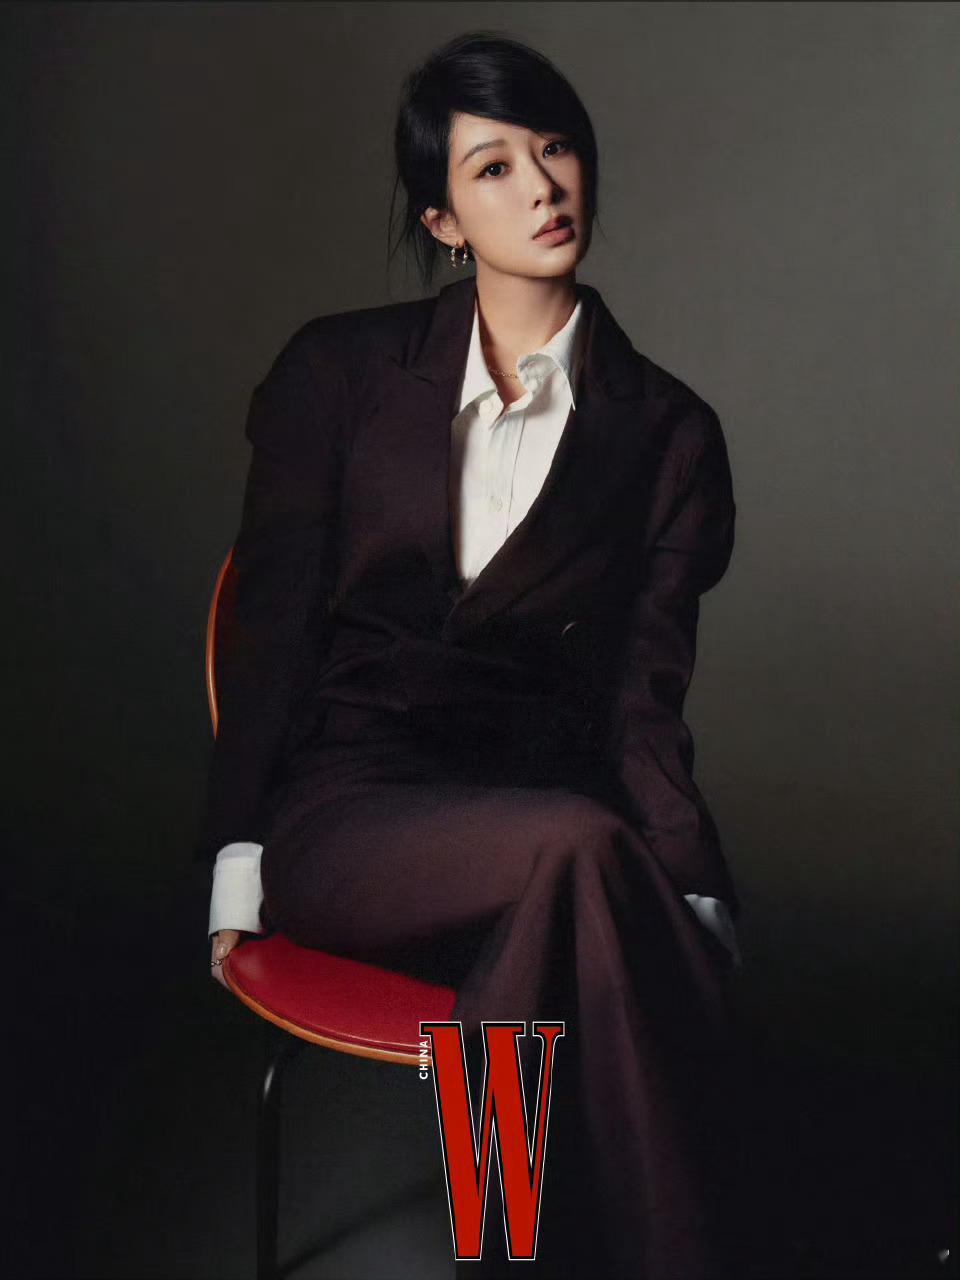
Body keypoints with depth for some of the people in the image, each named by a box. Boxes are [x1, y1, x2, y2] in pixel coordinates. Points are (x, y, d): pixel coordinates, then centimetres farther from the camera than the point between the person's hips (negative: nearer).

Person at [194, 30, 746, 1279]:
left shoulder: (666, 432, 8)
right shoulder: (338, 371, 7)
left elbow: (643, 696, 3)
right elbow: (271, 623, 5)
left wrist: (698, 899, -12)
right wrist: (238, 866, -4)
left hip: (541, 802, 1)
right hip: (345, 802, -1)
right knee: (578, 850, -34)